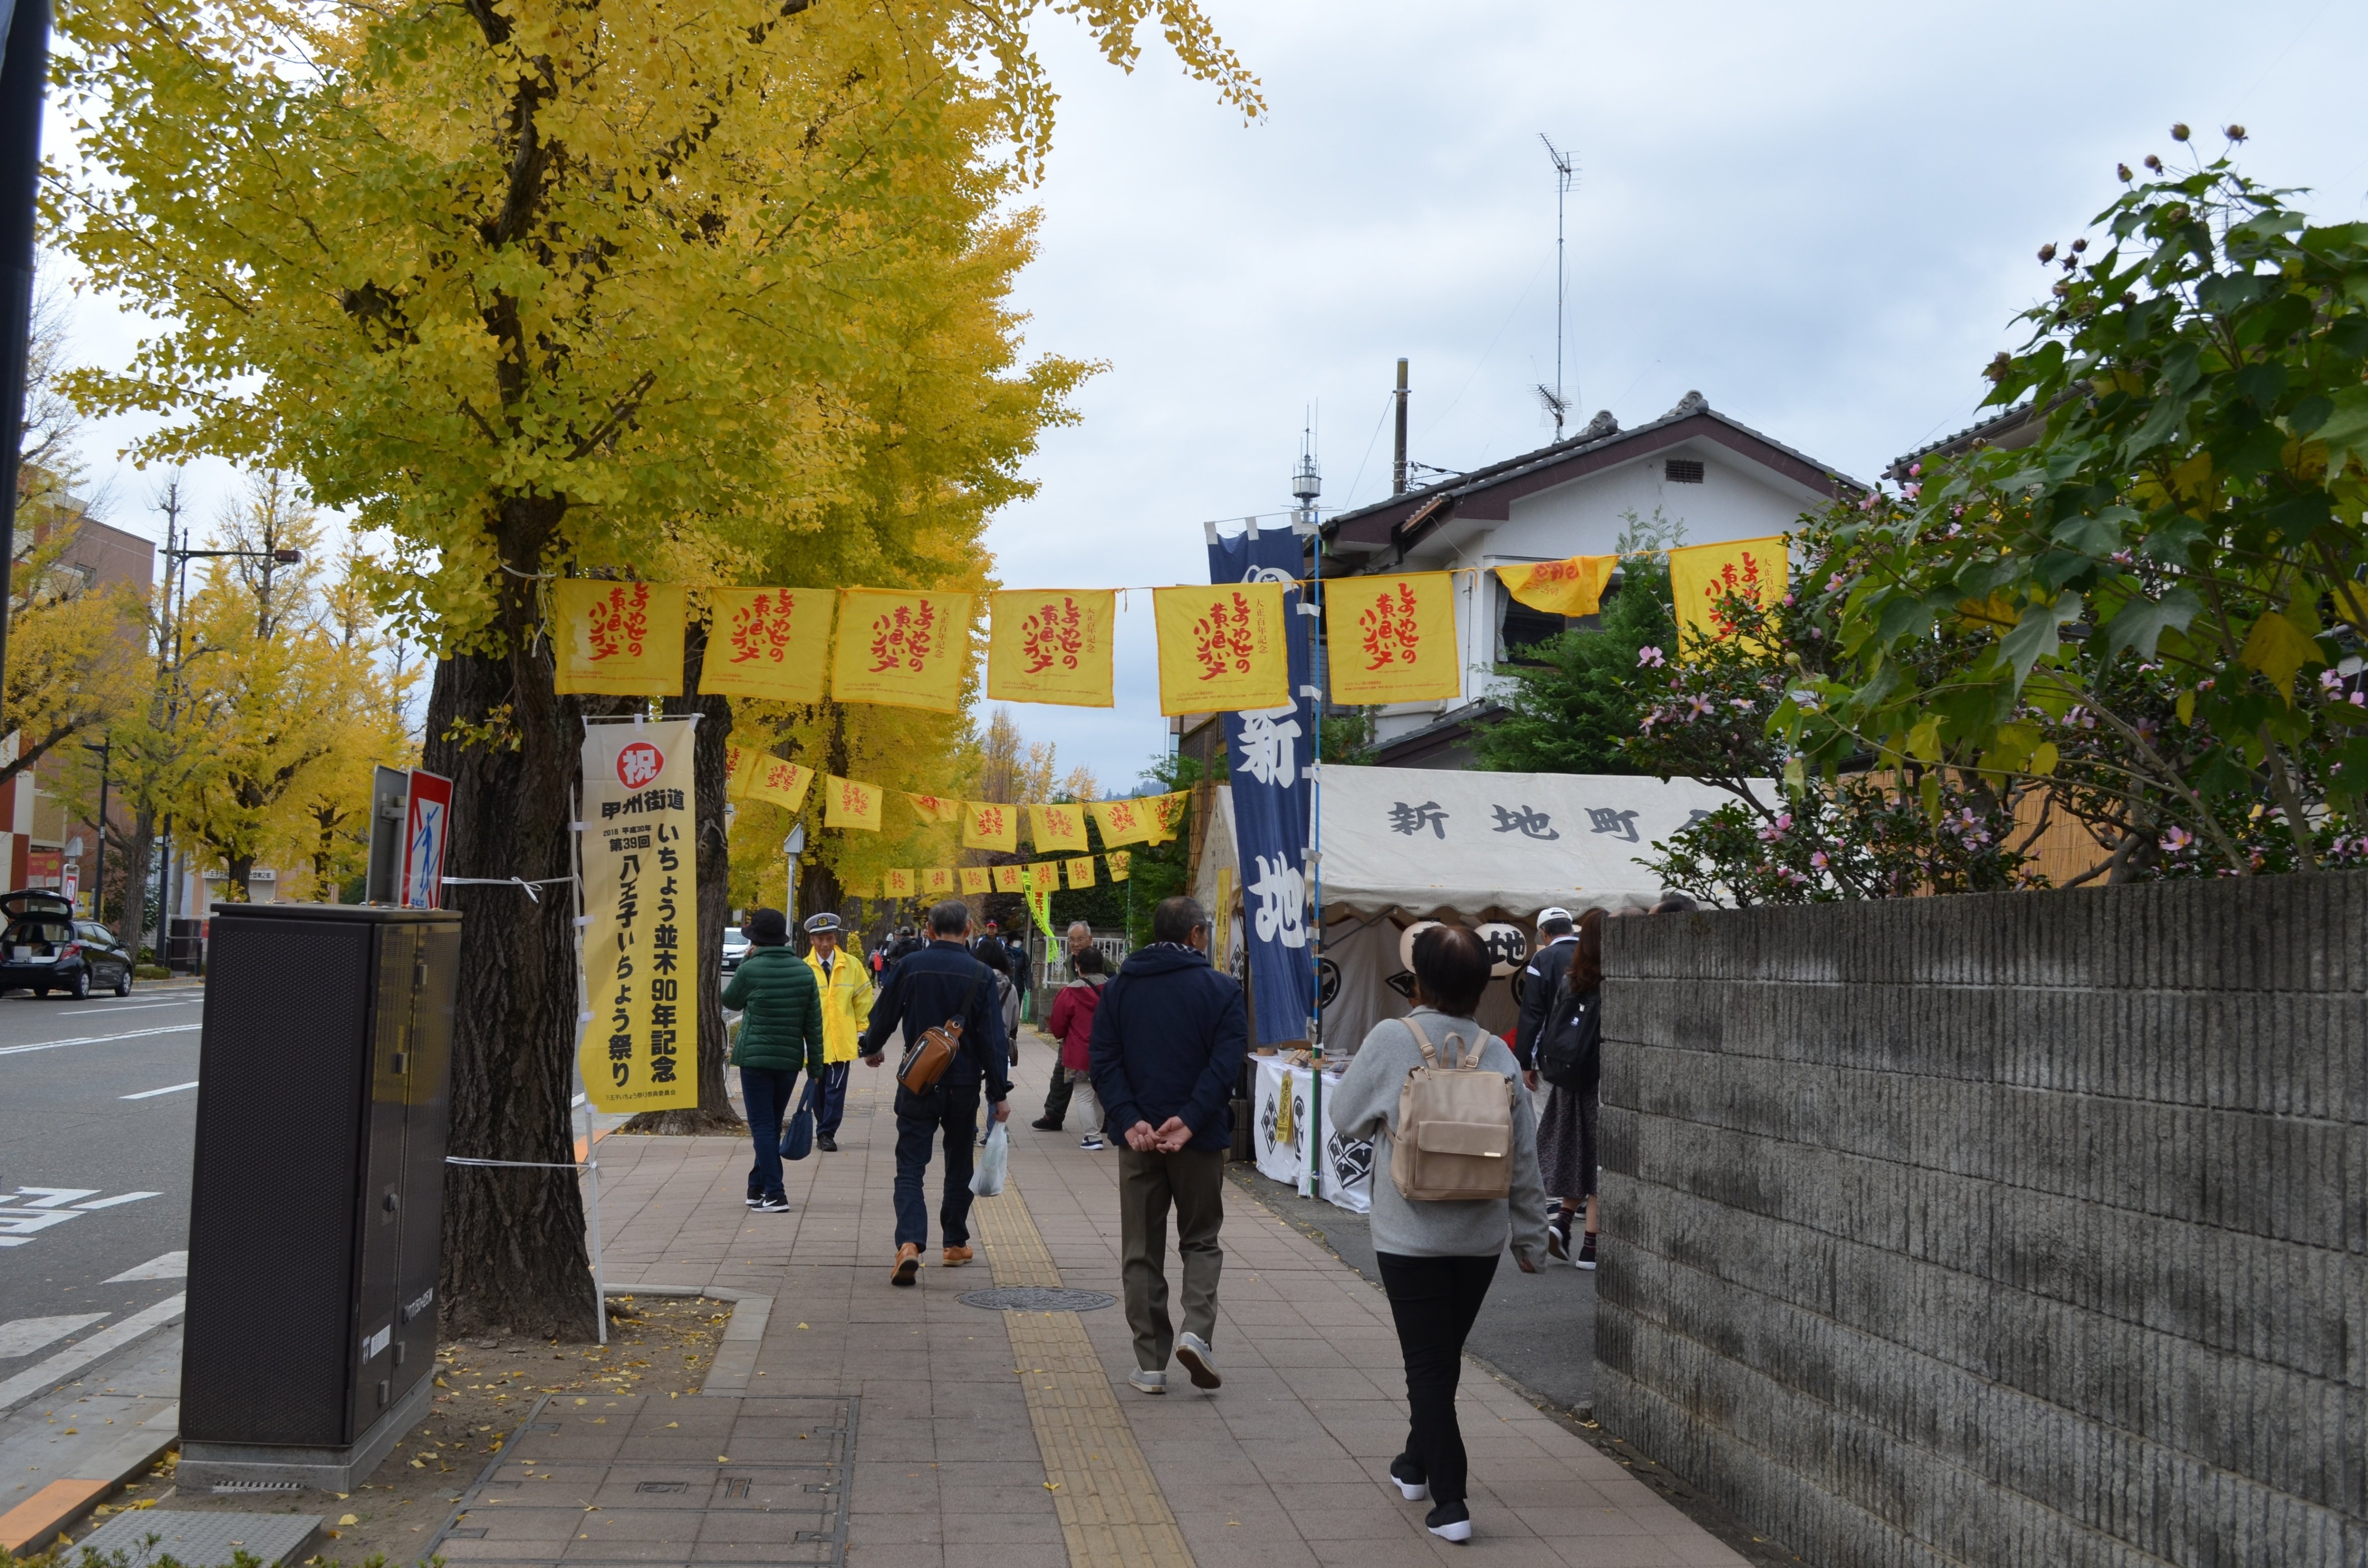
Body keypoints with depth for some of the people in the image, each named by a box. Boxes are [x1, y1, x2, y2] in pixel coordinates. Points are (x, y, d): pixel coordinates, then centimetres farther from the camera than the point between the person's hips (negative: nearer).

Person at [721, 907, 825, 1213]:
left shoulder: (750, 969, -11)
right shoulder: (803, 971, 3)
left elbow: (730, 1001, 9)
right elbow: (814, 1023, 4)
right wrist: (815, 1066, 10)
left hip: (755, 1058, -5)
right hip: (790, 1060, 5)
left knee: (763, 1126, -2)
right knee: (772, 1125, 17)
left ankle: (775, 1194, -9)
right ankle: (758, 1186, 28)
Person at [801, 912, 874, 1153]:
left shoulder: (852, 966, 1)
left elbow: (863, 999, 9)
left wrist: (861, 1030, 6)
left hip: (842, 1041, 0)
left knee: (836, 1090, -5)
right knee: (818, 1091, 10)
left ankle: (827, 1134, 1)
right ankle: (825, 1132, 25)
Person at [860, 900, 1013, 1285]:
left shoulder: (909, 966, -6)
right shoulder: (981, 975, -6)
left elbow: (884, 1016, 4)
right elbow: (993, 1038, -7)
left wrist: (872, 1049, 26)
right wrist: (1000, 1092, -1)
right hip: (964, 1086, 1)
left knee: (910, 1166, 0)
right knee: (959, 1166, 17)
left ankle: (909, 1243, -19)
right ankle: (955, 1244, 25)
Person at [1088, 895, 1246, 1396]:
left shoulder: (1118, 988, 7)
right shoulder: (1221, 989, -2)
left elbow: (1102, 1060, -3)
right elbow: (1226, 1063, -14)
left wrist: (1129, 1120, -12)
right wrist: (1189, 1120, -18)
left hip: (1138, 1136, 2)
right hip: (1199, 1137, -2)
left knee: (1142, 1251, 10)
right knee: (1201, 1241, 14)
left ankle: (1151, 1363, 10)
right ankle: (1196, 1332, -7)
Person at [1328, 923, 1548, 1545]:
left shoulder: (1390, 1040, -14)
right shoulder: (1498, 1054, -5)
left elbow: (1346, 1118, -1)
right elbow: (1524, 1160, 0)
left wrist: (1357, 1068, 18)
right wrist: (1531, 1237, 11)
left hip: (1409, 1235, -4)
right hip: (1480, 1236, 4)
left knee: (1427, 1362, 4)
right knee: (1446, 1354, 20)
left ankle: (1449, 1500, 0)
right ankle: (1418, 1463, 38)